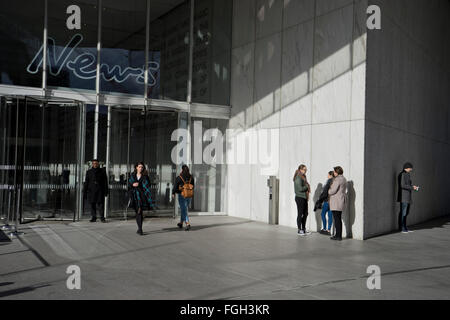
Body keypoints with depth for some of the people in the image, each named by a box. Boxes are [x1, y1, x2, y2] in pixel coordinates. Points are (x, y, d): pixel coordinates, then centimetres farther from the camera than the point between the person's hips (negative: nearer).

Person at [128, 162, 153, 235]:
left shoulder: (145, 176, 2)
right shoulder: (132, 175, 11)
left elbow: (147, 185, -4)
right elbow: (129, 184, 9)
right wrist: (133, 185, -11)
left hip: (141, 194, -3)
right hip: (134, 195, 3)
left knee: (140, 211, -12)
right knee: (137, 212, 7)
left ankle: (140, 229, -11)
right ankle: (139, 228, 17)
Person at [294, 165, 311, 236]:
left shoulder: (303, 177, 16)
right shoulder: (298, 178, -14)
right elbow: (300, 188, -22)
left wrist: (307, 189, 3)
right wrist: (307, 187, -7)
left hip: (304, 198, 10)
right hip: (300, 198, -10)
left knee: (305, 214, 13)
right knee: (300, 214, -3)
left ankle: (303, 229, 22)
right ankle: (299, 230, 4)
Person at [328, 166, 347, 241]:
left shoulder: (337, 179, -15)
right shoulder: (344, 179, 15)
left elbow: (333, 190, -18)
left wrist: (328, 192, 2)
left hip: (336, 202, -10)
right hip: (341, 201, 10)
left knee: (336, 219, -6)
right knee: (338, 219, 13)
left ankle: (338, 236, -4)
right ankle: (338, 235, 18)